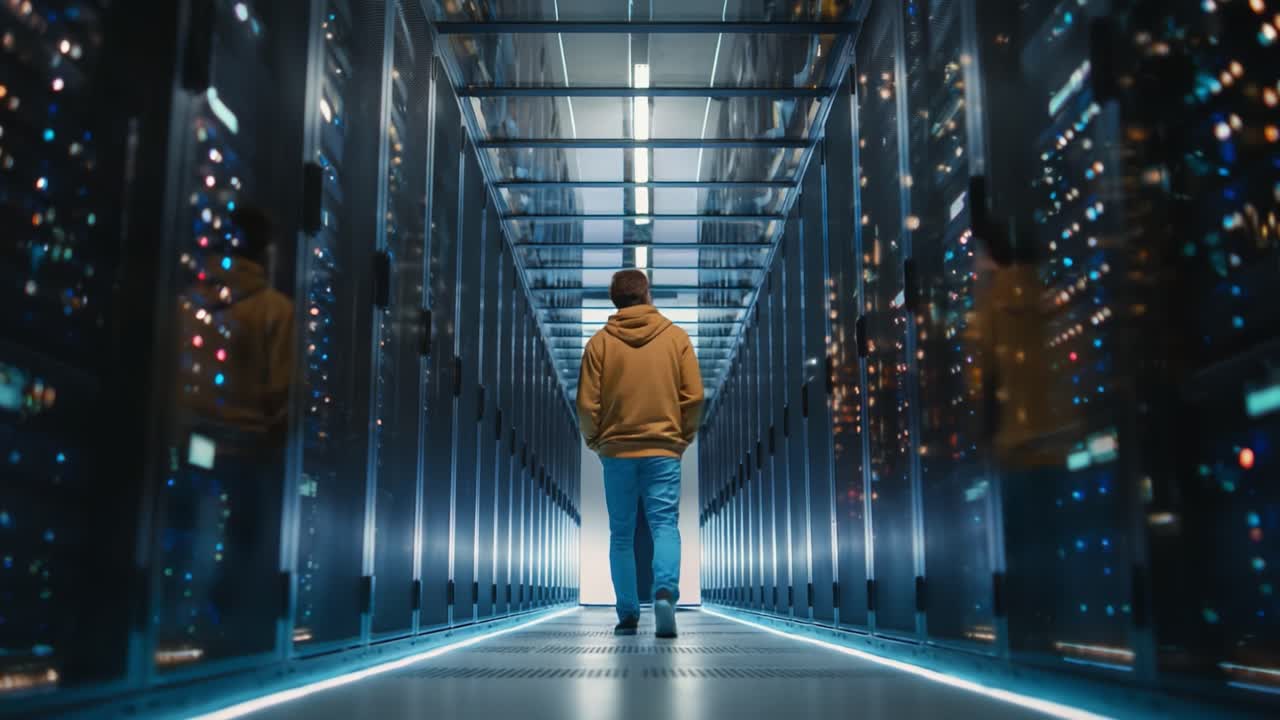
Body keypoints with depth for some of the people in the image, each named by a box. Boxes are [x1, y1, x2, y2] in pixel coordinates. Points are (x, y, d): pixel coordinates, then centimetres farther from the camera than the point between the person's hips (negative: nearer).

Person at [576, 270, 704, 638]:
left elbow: (587, 404, -2)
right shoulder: (676, 337, 3)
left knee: (621, 535, 9)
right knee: (665, 524, -2)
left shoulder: (600, 342, 1)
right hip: (664, 449, 0)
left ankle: (628, 614, 8)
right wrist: (682, 437, 12)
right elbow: (694, 396, -1)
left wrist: (595, 441, 14)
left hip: (616, 451, 1)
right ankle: (665, 591, -27)